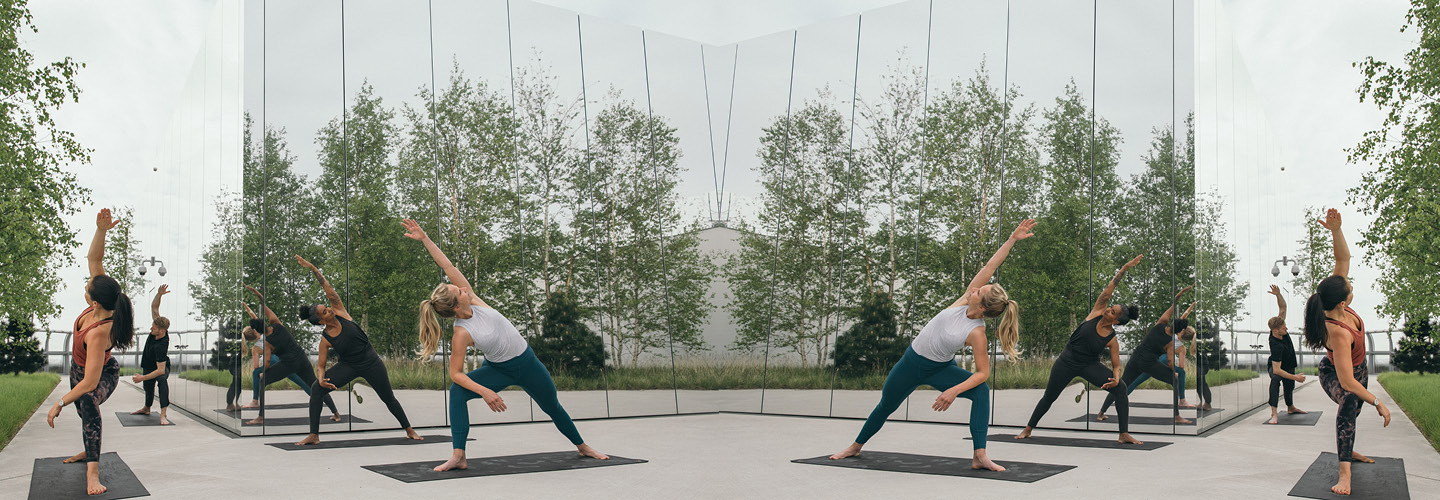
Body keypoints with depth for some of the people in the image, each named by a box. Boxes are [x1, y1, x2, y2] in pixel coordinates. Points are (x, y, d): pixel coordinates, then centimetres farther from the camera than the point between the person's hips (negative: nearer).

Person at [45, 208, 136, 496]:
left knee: (87, 402, -41)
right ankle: (88, 452, 60)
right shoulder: (105, 302, -25)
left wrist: (59, 403, -32)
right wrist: (101, 231, -39)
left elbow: (90, 383, -42)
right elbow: (94, 259, -23)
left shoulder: (99, 333, -42)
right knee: (85, 410, 30)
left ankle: (92, 472, -45)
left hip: (101, 375, -9)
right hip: (79, 368, 9)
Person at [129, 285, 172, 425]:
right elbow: (154, 307, -10)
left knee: (162, 380, -37)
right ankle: (146, 409, 53)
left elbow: (161, 370, -39)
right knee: (148, 387, 23)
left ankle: (163, 415, -44)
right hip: (148, 366, 8)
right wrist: (159, 294, -27)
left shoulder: (161, 346, -39)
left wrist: (142, 377, -32)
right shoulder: (158, 328, -21)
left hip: (161, 367, -8)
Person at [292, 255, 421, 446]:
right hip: (349, 366, 0)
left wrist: (313, 268, -22)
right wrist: (321, 378, -28)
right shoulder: (325, 340, -12)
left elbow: (329, 290, -15)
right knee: (316, 389, -19)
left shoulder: (340, 314, -11)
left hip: (371, 363, 0)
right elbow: (320, 365, -7)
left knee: (389, 399, 9)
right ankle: (314, 435, -15)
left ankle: (409, 431, 27)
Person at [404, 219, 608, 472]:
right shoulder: (461, 334, -25)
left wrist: (425, 238, -22)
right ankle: (458, 456, -27)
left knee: (553, 407, 17)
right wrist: (484, 391, -32)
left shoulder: (473, 300, -15)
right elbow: (456, 373, -22)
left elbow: (448, 267, -17)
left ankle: (582, 446, 40)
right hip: (499, 370, -4)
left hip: (526, 361, 4)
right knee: (457, 391, -28)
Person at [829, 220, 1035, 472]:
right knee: (886, 406, 16)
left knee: (981, 390, -28)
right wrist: (1012, 239, -19)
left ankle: (979, 456, -29)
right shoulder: (966, 299, -18)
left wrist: (954, 390, -30)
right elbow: (990, 266, -22)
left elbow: (982, 372, -21)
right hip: (912, 361, 3)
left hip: (939, 369, -3)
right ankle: (856, 446, 39)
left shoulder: (977, 334, -26)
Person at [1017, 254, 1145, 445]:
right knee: (1049, 397, 9)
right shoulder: (1096, 314, -11)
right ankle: (1028, 429, 29)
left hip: (1089, 365, -1)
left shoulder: (1112, 340, -12)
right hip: (1067, 362, 1)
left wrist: (1116, 379, -28)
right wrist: (1123, 269, -25)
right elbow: (1108, 290, -16)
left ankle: (1124, 434, -17)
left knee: (1121, 388, -21)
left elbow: (1116, 365, -6)